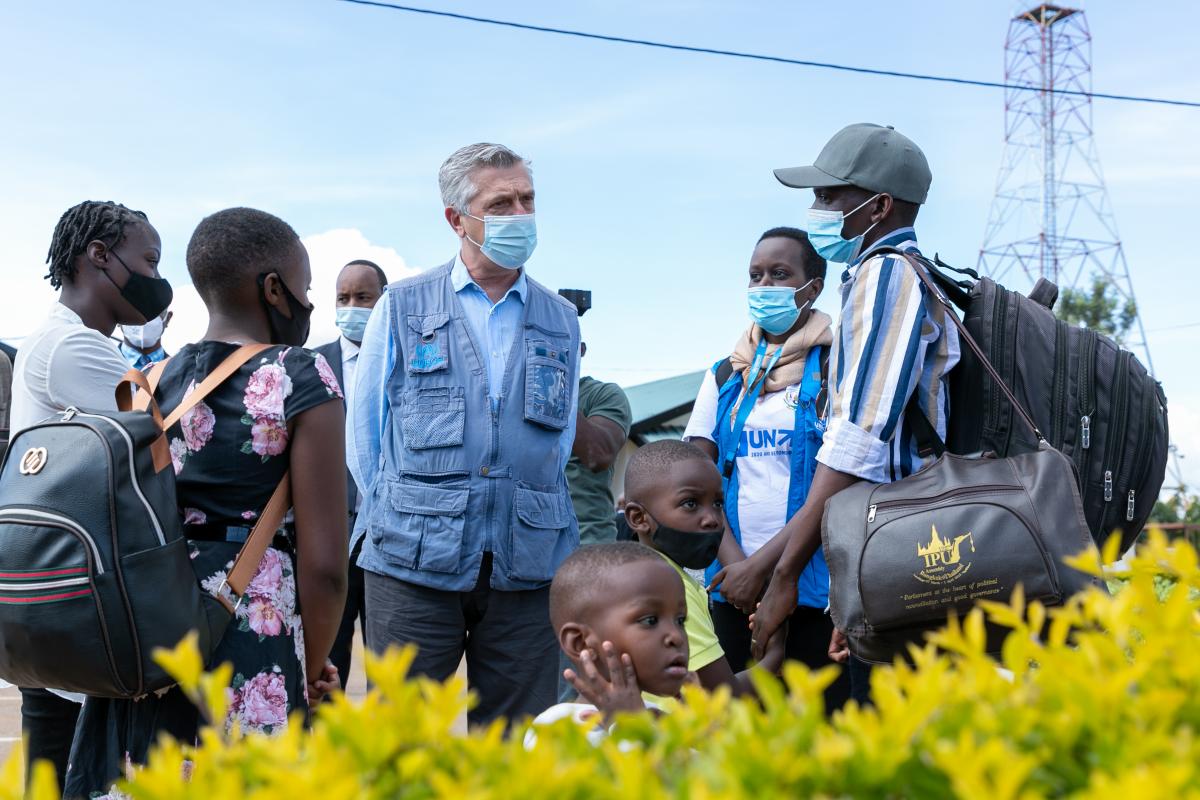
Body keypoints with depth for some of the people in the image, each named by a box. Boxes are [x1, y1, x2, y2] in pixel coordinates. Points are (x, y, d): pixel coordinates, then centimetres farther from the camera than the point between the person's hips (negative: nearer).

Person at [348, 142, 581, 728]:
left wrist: (526, 513, 10)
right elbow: (365, 431, 8)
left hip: (527, 566, 2)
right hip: (414, 563, -2)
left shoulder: (561, 322, 12)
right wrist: (402, 516, 4)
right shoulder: (402, 308, 6)